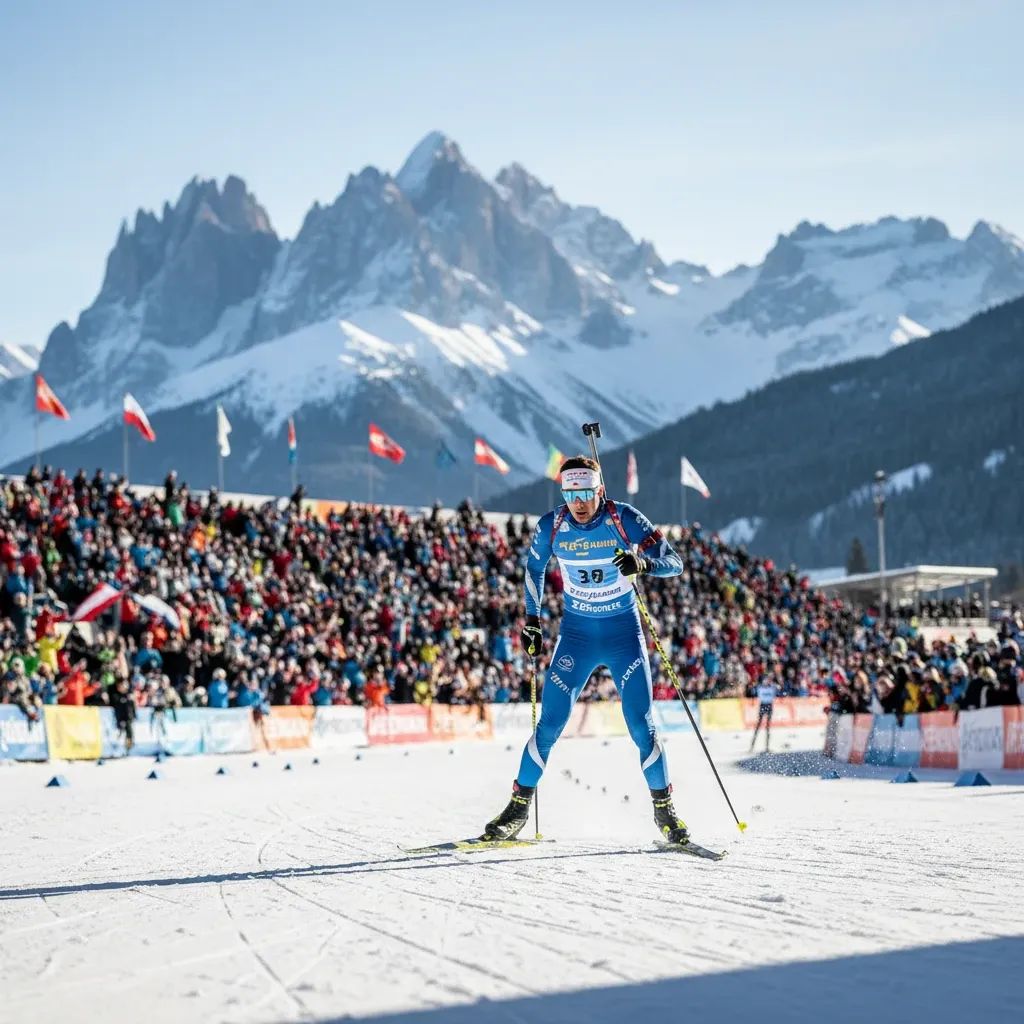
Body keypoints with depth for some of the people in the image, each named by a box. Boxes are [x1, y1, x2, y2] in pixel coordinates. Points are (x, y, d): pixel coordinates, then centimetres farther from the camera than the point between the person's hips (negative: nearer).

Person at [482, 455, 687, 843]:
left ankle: (664, 808, 11)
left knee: (640, 725, -6)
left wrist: (643, 563, -34)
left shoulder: (624, 519, -15)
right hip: (576, 634, 1)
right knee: (550, 723, -5)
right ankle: (518, 807, 8)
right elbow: (534, 568, 11)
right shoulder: (551, 526, -9)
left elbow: (674, 563, -14)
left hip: (624, 633, -1)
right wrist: (532, 620, 6)